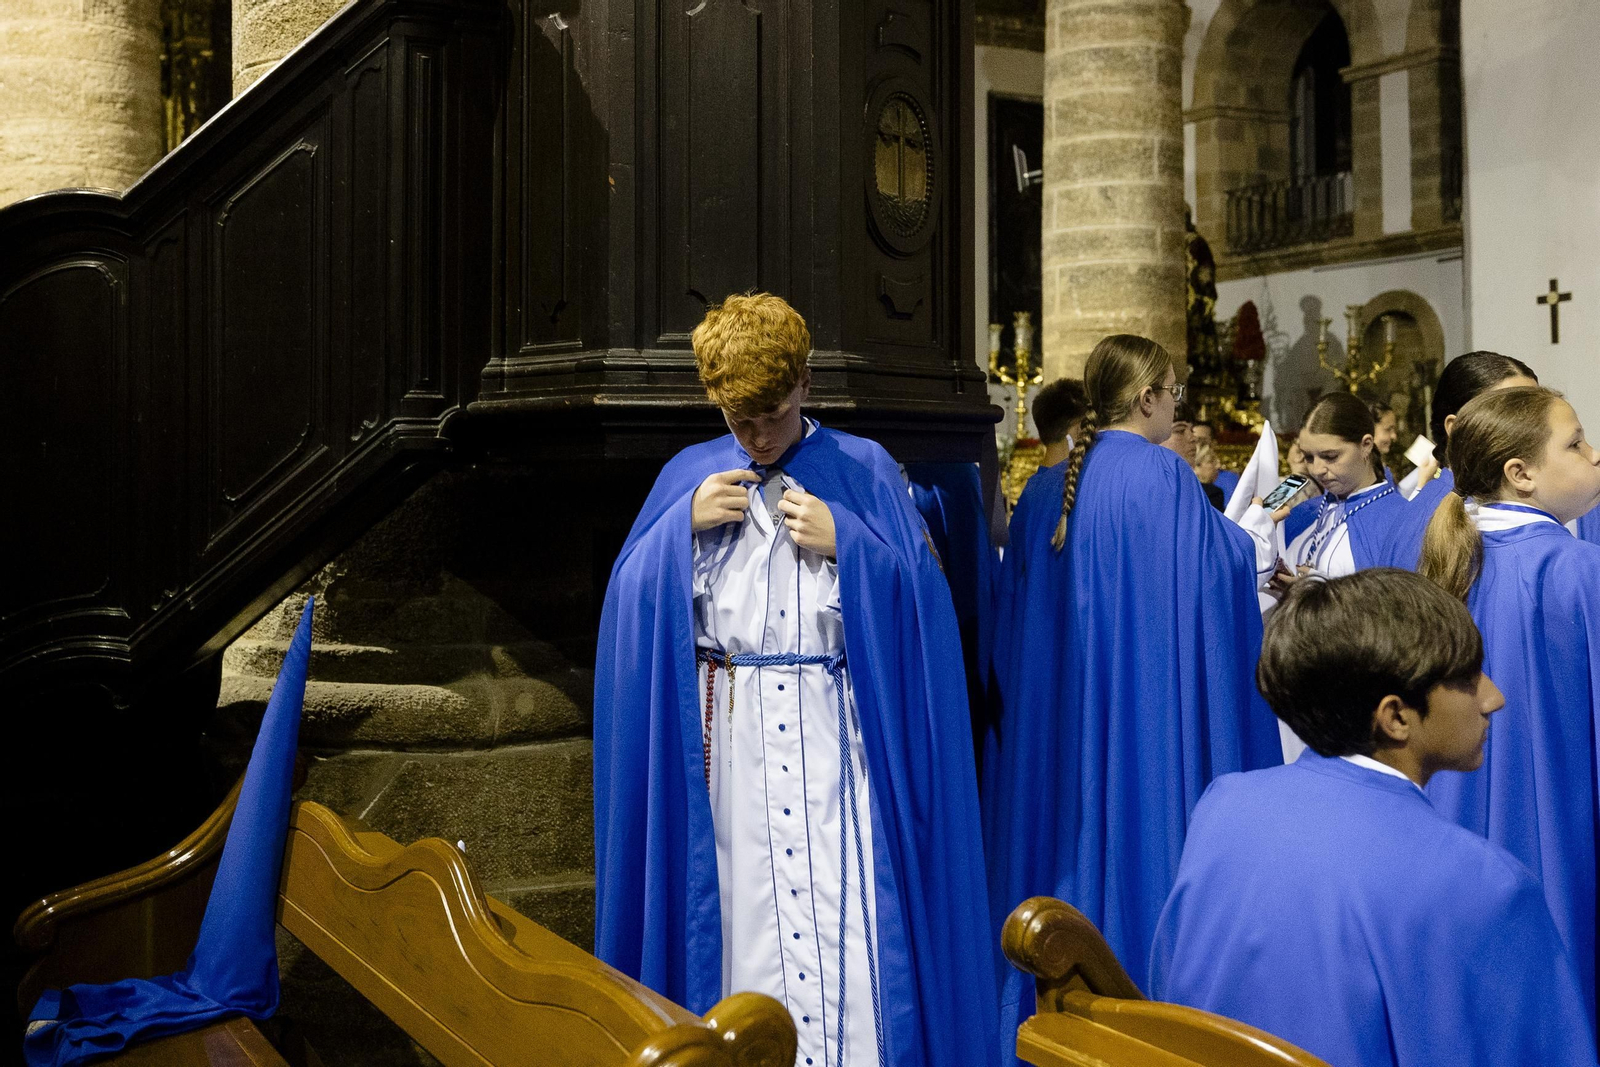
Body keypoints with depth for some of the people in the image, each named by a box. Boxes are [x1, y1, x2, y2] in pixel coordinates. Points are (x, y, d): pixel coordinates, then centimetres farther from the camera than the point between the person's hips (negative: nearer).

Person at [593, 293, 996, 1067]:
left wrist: (843, 542, -13)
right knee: (740, 918, 5)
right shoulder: (689, 477, 10)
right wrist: (685, 526, -8)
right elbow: (632, 600, 6)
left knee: (843, 919, -5)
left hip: (832, 734, -2)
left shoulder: (863, 472, 4)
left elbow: (922, 596, -1)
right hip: (727, 739, 2)